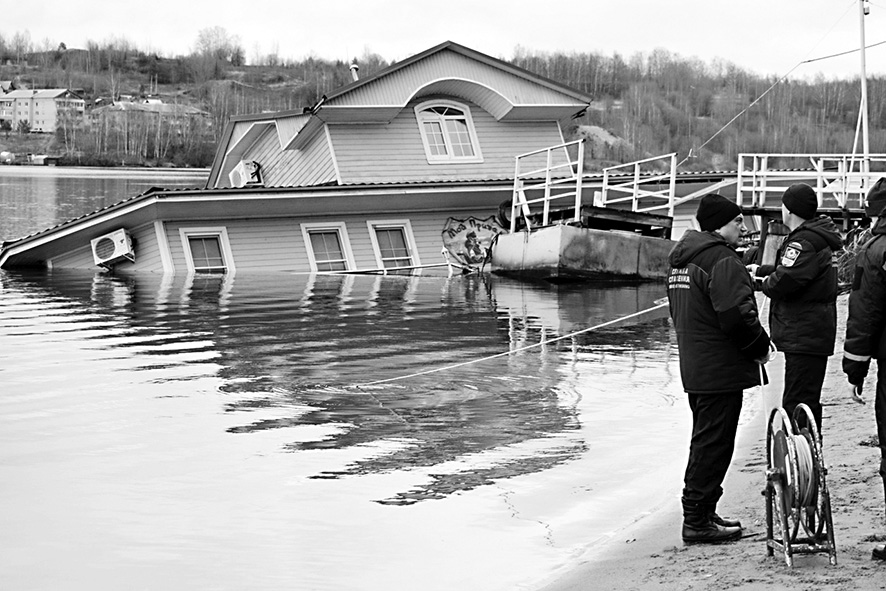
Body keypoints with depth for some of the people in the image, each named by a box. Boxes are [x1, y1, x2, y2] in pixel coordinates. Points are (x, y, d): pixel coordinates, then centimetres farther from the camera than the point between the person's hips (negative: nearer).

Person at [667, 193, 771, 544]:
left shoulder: (680, 259, 15)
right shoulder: (722, 259, -17)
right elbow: (737, 316, -25)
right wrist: (761, 347, -8)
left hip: (694, 367, 10)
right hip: (721, 369, -10)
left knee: (705, 442, 18)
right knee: (714, 444, -4)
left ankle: (701, 513, 25)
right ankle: (698, 521, -1)